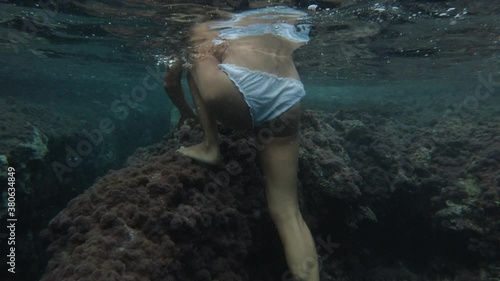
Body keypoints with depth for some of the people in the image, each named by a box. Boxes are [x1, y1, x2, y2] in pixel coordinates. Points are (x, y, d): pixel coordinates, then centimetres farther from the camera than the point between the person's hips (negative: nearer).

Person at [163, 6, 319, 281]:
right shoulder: (286, 30, 34)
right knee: (287, 210, 12)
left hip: (240, 90, -3)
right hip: (286, 102, 4)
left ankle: (210, 147, 19)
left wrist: (186, 112, 49)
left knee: (196, 61, 27)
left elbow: (170, 83, 31)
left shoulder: (205, 29, 27)